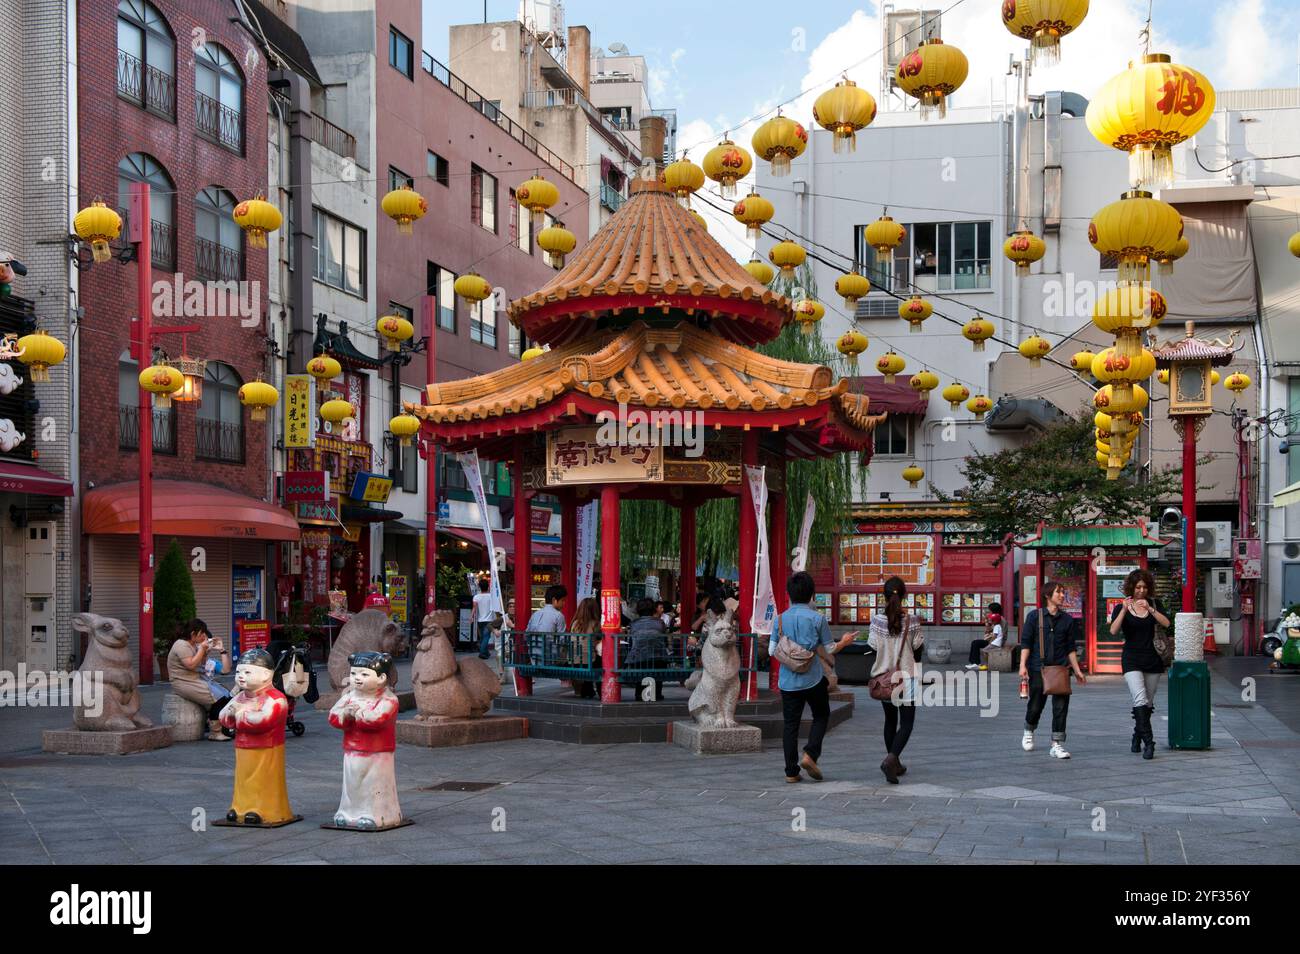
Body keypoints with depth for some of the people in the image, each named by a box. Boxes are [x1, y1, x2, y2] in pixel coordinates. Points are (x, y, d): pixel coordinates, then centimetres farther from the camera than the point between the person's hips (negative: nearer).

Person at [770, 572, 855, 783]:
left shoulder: (780, 619, 0)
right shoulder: (817, 618, -8)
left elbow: (772, 650, 3)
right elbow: (829, 649, -2)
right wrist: (844, 641, 17)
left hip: (788, 681, 2)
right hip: (813, 679, -2)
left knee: (790, 724, 7)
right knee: (821, 716, 17)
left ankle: (791, 771, 7)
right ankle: (810, 754, -2)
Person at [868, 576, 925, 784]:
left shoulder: (877, 620, -9)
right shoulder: (911, 621, -11)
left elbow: (873, 648, -2)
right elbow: (917, 649, -3)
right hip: (907, 677, -3)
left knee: (890, 720, 18)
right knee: (906, 723, 2)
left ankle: (895, 764, 24)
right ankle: (891, 758, -20)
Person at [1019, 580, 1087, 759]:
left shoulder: (1067, 620, 8)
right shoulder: (1034, 616, 0)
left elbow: (1070, 648, 13)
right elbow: (1025, 642, -2)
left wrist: (1077, 670, 9)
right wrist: (1023, 665, -10)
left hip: (1061, 669, 2)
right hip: (1038, 668, -2)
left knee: (1061, 707, -5)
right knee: (1036, 705, 7)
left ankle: (1057, 744, 2)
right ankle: (1028, 732, 36)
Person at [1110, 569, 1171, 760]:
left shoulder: (1154, 604, 9)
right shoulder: (1121, 608, 1)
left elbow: (1166, 623, -7)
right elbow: (1113, 631, -15)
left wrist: (1150, 609, -19)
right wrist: (1124, 610, -25)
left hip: (1152, 658, 4)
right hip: (1132, 659, -4)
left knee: (1147, 704, 9)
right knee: (1140, 700, -21)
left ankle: (1137, 739, 26)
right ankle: (1148, 742, -25)